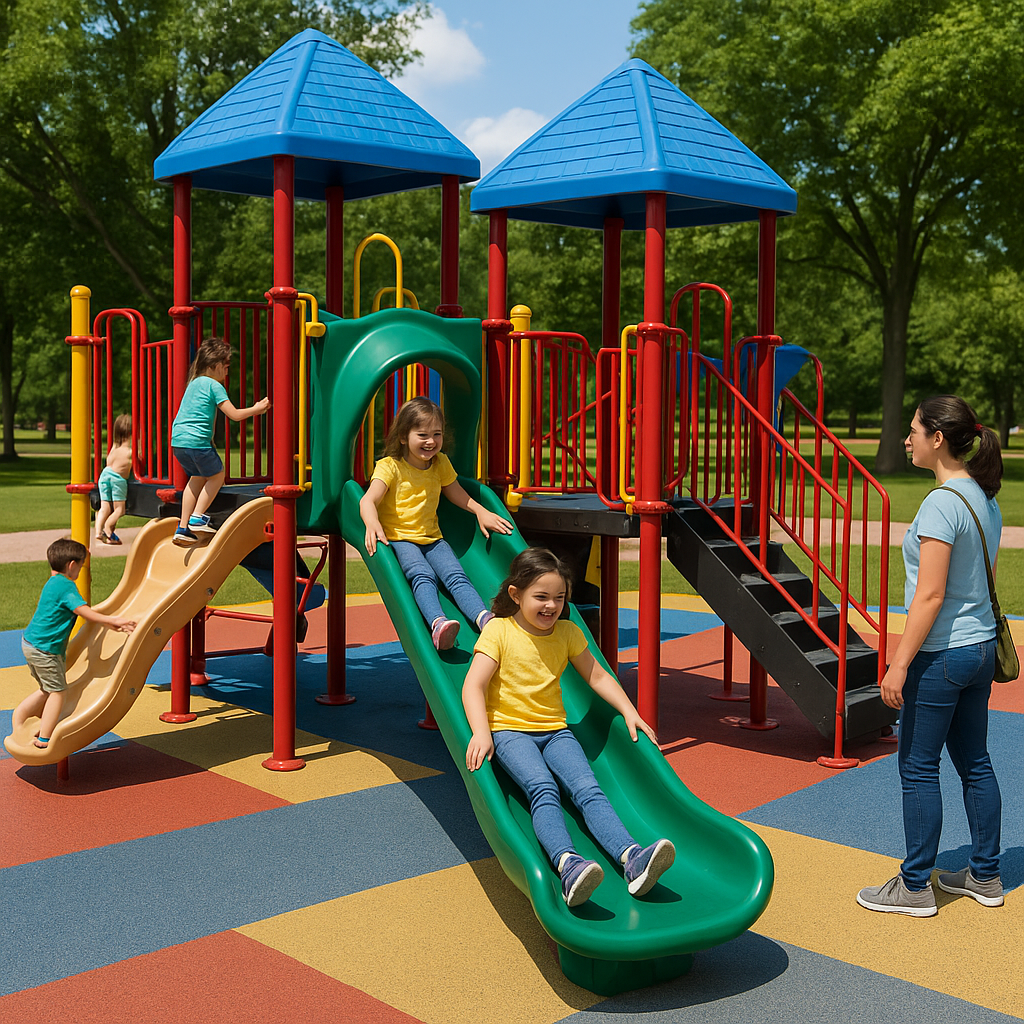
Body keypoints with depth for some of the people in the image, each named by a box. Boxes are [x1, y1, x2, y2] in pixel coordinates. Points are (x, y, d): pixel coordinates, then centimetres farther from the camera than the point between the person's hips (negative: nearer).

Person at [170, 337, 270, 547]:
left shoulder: (194, 383, 19)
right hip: (197, 441, -8)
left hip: (177, 441, 8)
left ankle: (183, 528, 18)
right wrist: (255, 410, 6)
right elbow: (234, 415, -8)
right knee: (217, 475, 14)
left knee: (197, 478, 22)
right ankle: (197, 517, 4)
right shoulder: (214, 386, -6)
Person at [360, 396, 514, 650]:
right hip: (398, 538, -4)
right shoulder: (389, 466, -5)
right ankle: (437, 623, -56)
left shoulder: (441, 464, 12)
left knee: (455, 574, -24)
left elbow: (456, 493, 26)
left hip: (432, 538, 5)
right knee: (422, 575, -34)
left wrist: (481, 511, 8)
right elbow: (368, 500, -18)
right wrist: (373, 524, -40)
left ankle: (484, 618, -43)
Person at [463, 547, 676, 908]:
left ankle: (632, 856, -44)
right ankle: (567, 864, -55)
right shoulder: (499, 630, -3)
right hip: (509, 730, -4)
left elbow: (597, 676, 19)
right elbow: (473, 686, -11)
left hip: (555, 729, 4)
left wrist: (629, 711, 4)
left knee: (587, 787, -24)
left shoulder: (568, 633, 10)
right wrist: (481, 732, -27)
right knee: (543, 789, -33)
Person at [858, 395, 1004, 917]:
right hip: (982, 647, 9)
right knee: (974, 763, 17)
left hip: (942, 655, -9)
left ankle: (915, 885, 12)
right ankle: (985, 876, 28)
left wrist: (900, 664, -18)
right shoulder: (985, 499, 8)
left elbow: (930, 595, -22)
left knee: (918, 767, 3)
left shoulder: (941, 503, -19)